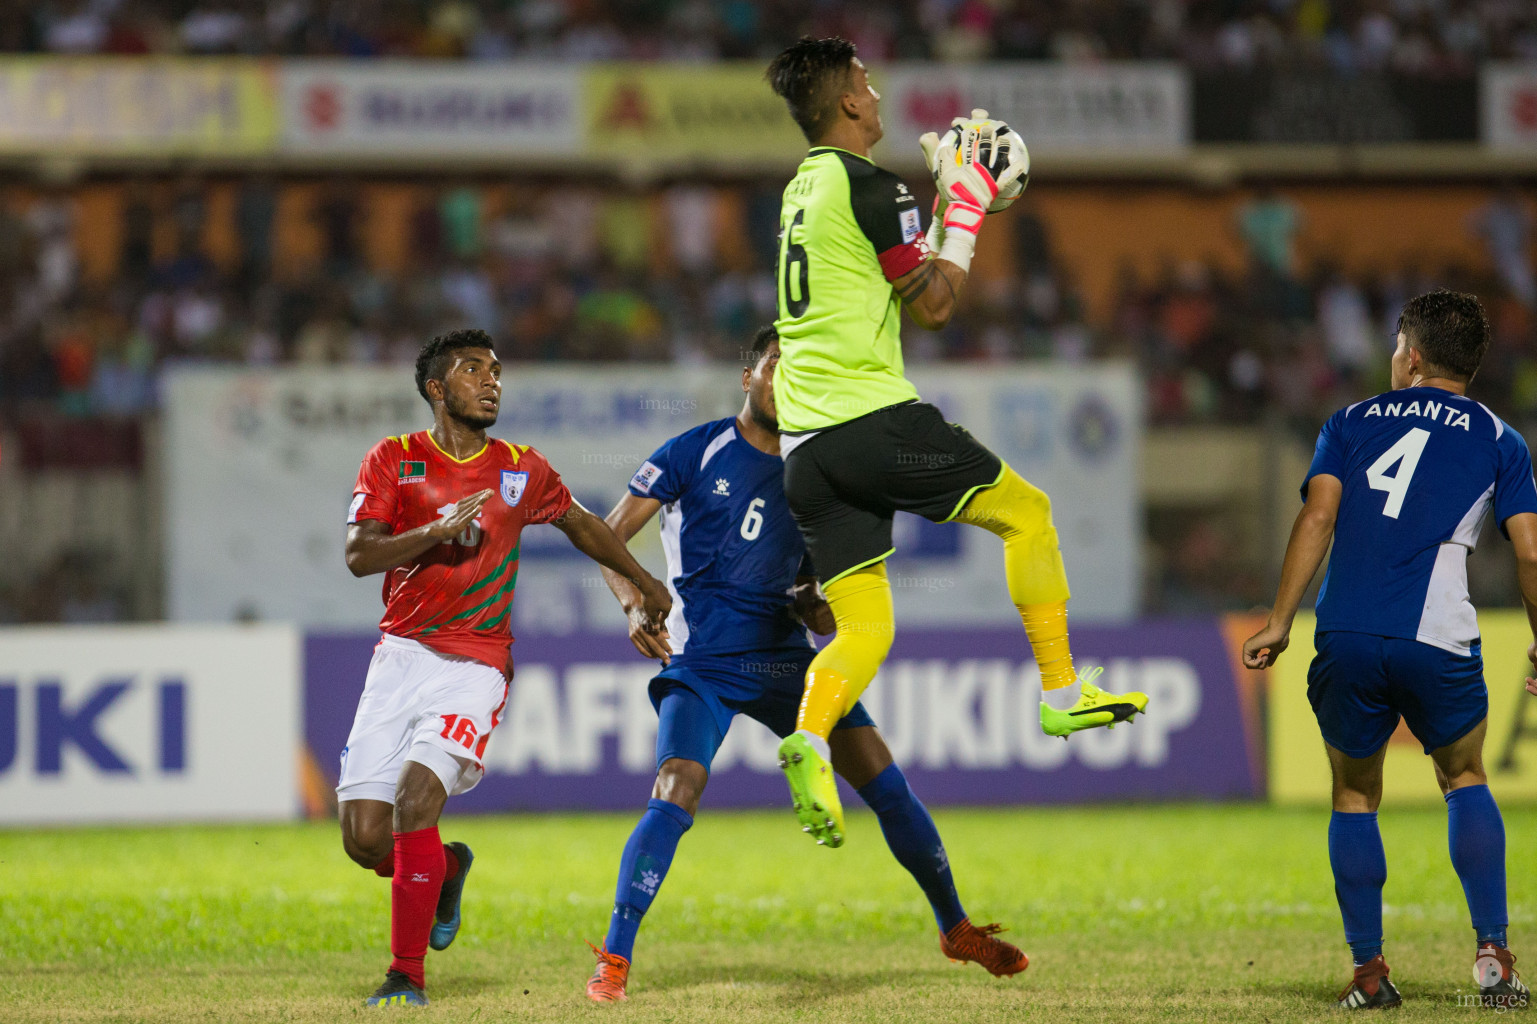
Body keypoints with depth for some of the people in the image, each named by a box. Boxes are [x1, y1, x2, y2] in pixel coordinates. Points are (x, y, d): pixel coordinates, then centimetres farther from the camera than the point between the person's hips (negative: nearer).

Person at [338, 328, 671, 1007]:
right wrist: (439, 530, -22)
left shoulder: (522, 471, 8)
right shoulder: (393, 461, 3)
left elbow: (580, 524, 28)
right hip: (401, 656, 1)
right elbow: (359, 555, -8)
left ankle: (409, 974, -15)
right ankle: (446, 869, 28)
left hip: (476, 665, -1)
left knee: (415, 798, -23)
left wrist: (646, 584, 37)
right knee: (364, 837, -8)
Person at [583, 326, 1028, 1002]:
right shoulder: (696, 452, -1)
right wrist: (633, 603, -18)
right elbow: (609, 535, -1)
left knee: (883, 780, -1)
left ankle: (955, 929, 16)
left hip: (784, 656, 4)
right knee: (675, 794, -25)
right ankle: (614, 957, -16)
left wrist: (819, 610, -5)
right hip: (702, 662, -4)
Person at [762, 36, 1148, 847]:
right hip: (872, 417, -8)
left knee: (863, 628, 6)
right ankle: (1062, 695, 9)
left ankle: (809, 740, -21)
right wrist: (965, 210, 6)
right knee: (1027, 512, 11)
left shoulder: (802, 190, 19)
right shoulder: (868, 185, -8)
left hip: (805, 444, 8)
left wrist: (949, 206, 27)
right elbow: (933, 306, -5)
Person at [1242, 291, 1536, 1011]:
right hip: (1438, 642, 0)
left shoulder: (1351, 423, 14)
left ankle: (1368, 971, 12)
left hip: (1345, 640, 1)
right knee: (1465, 781, 19)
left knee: (1355, 798, 16)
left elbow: (1318, 517, 1)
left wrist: (1279, 623, 0)